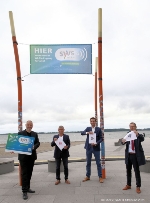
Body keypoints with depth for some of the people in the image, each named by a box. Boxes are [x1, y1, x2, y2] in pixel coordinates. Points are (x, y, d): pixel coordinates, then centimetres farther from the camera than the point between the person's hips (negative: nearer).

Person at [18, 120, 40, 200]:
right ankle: (24, 191, 1)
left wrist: (34, 146, -15)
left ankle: (28, 188, 27)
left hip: (32, 156, 4)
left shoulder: (35, 134, 9)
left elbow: (38, 143, 5)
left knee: (29, 173, 14)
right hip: (23, 156, -4)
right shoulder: (20, 133, -2)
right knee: (24, 173, -3)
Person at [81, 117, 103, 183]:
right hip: (89, 147, 2)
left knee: (98, 163, 2)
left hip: (96, 148, -2)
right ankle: (87, 176, 21)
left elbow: (101, 138, -2)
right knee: (88, 163, 10)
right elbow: (82, 133, -8)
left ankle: (100, 177, 11)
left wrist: (96, 143, -18)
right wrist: (87, 132, -27)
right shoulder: (88, 128, 7)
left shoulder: (98, 129, 1)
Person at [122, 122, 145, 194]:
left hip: (135, 155, -4)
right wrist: (123, 141, -31)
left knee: (137, 171, 3)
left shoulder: (139, 135, -6)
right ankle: (128, 185, 29)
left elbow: (142, 139, -28)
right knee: (128, 171, 15)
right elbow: (124, 142, -6)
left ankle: (138, 187, 16)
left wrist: (137, 134, -48)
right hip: (128, 155, 5)